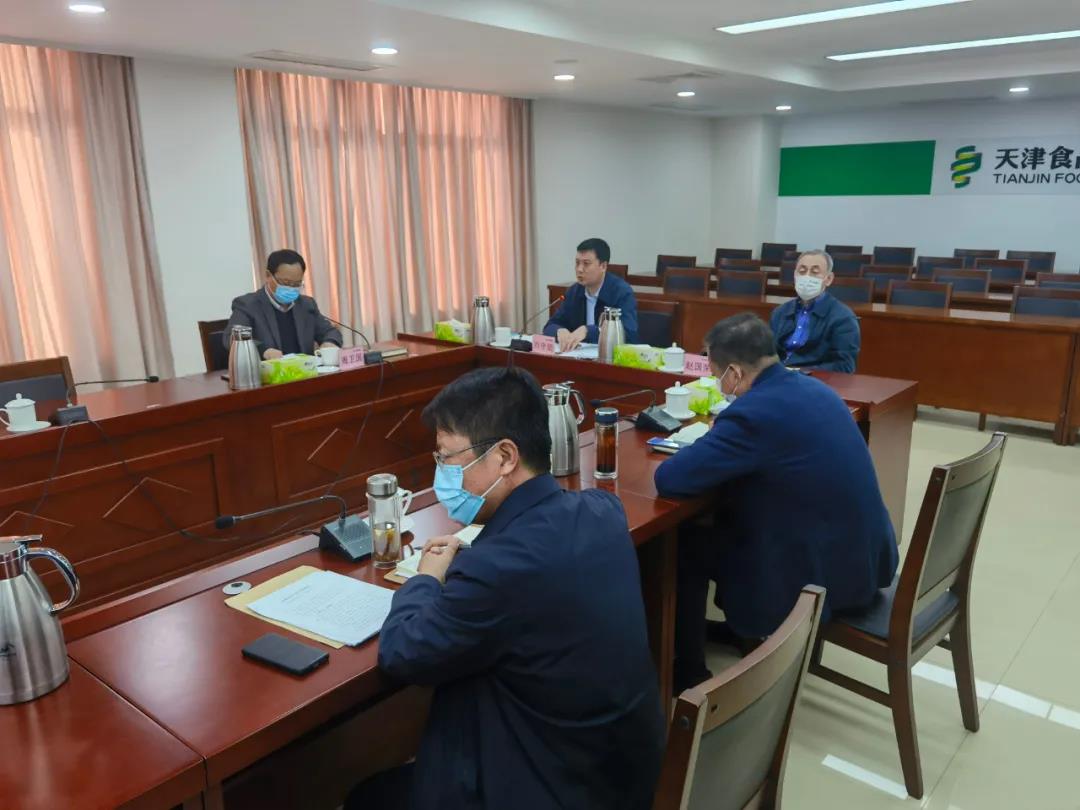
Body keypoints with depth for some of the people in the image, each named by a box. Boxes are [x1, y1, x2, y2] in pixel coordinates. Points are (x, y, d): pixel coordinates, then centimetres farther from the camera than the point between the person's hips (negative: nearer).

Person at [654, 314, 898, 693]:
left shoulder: (753, 412, -24)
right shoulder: (812, 387, 3)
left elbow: (668, 479, -22)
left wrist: (706, 446, -3)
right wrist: (722, 436, 9)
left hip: (821, 574, -8)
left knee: (684, 544, 7)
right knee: (725, 519, 25)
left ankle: (688, 672, 23)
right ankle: (737, 624, 43)